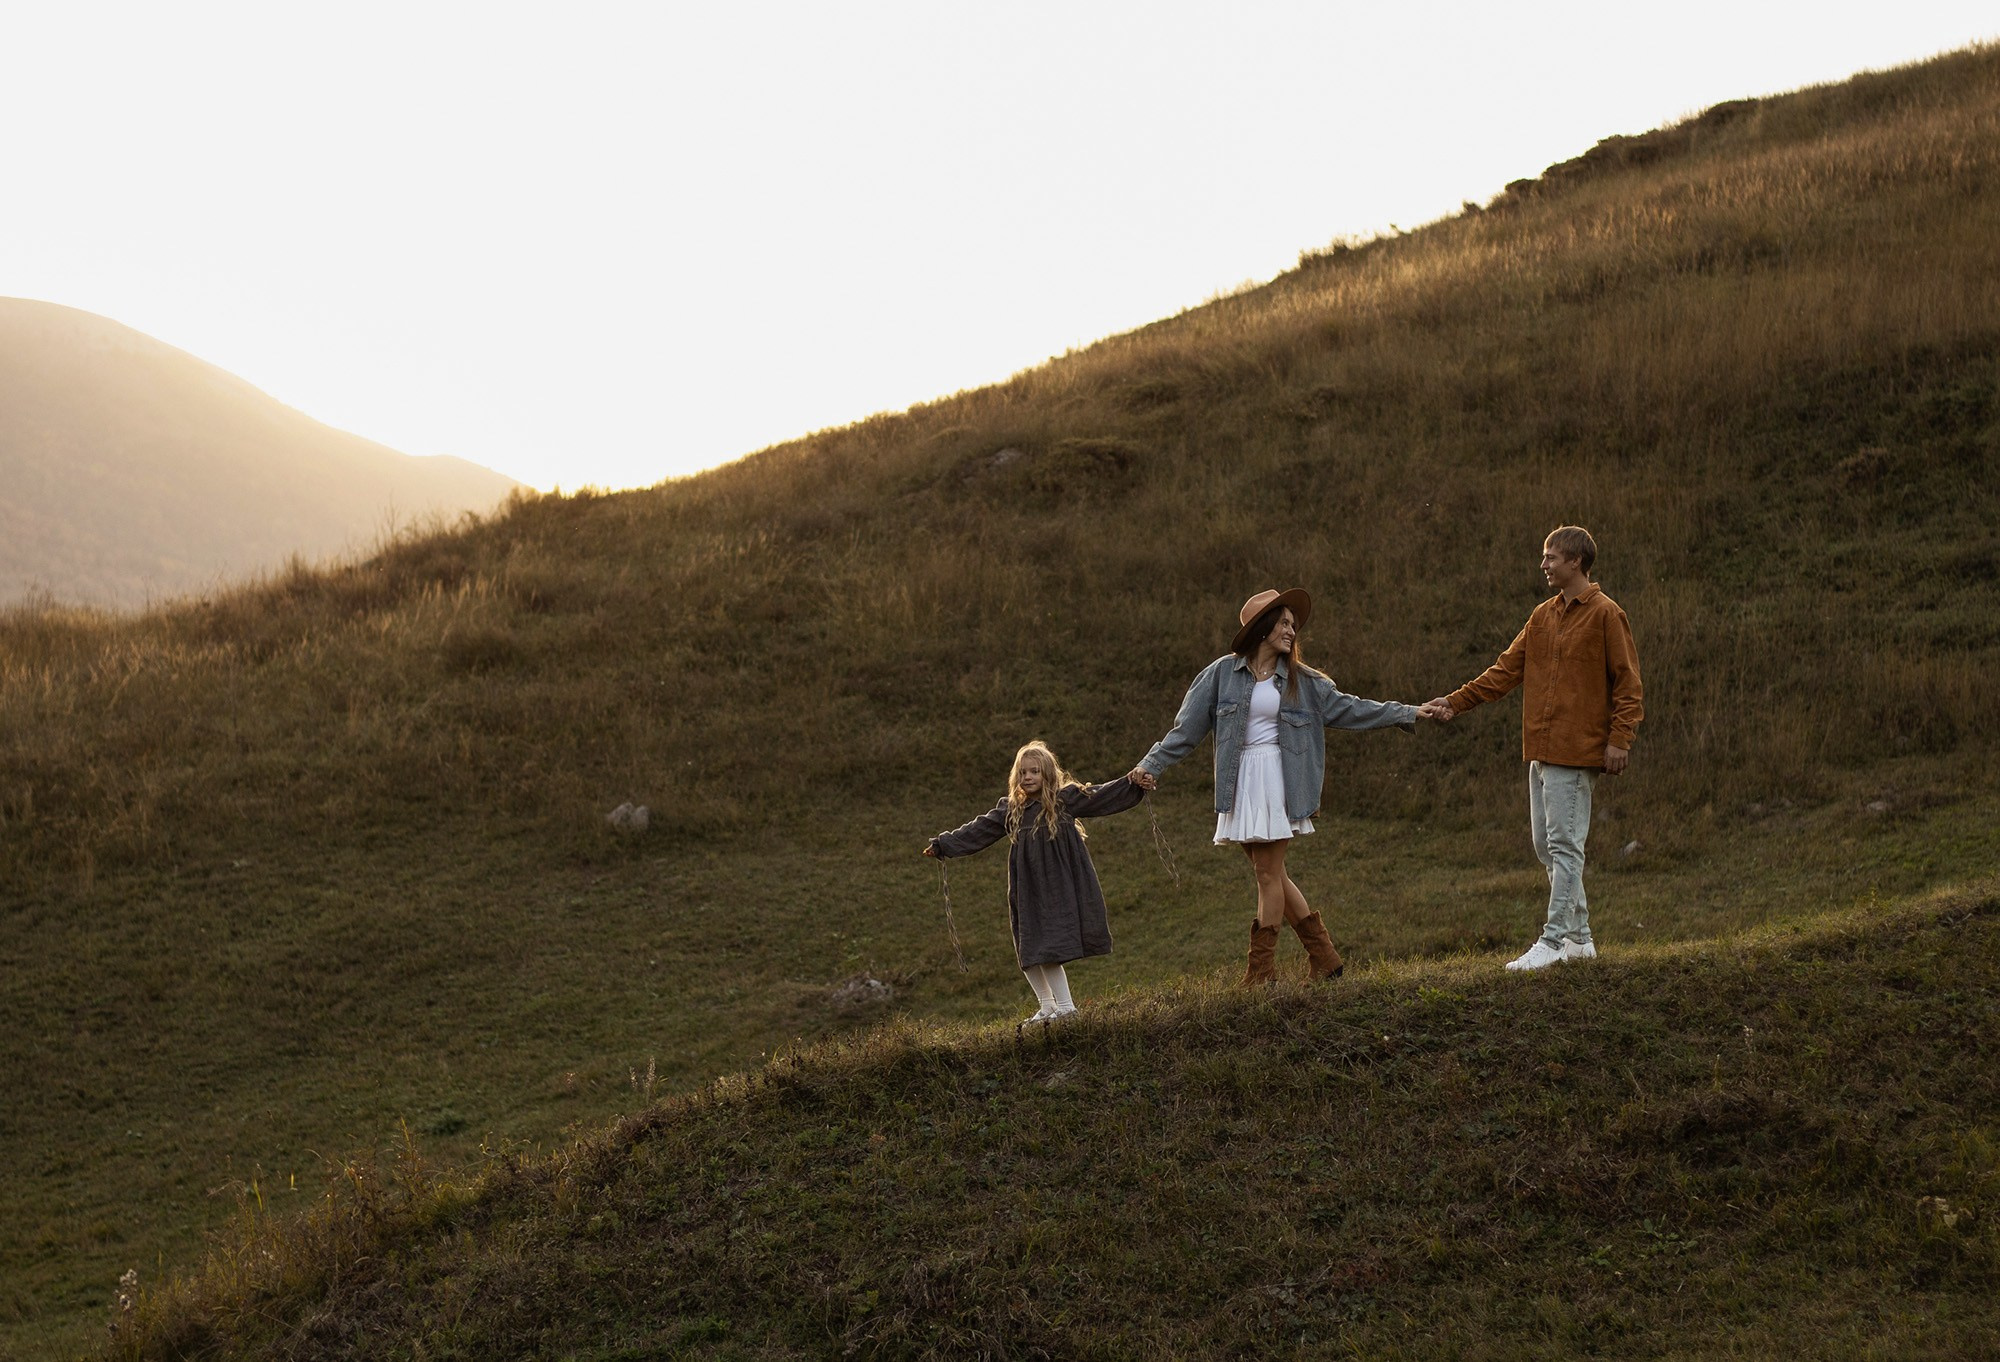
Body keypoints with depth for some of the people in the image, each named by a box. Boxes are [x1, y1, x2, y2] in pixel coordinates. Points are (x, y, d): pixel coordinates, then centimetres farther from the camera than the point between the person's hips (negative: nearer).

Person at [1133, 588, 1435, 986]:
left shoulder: (1301, 680, 8)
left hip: (1277, 780, -1)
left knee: (1268, 873, -5)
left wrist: (1408, 713, 11)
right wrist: (1152, 764, -3)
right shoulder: (1223, 673, 4)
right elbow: (1188, 727, 4)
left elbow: (1346, 708, 13)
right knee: (1270, 875, 6)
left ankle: (1261, 973, 0)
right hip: (1239, 784, 1)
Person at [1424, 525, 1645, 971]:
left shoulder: (1606, 615, -6)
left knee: (1564, 844, -7)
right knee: (1546, 844, 10)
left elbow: (1627, 683, -8)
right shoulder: (1543, 616, 16)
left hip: (1577, 751, -8)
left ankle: (1554, 941, -4)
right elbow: (1506, 671, 15)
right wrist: (1456, 701, 8)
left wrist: (1619, 739, -15)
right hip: (1541, 750, 8)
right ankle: (1579, 937, 19)